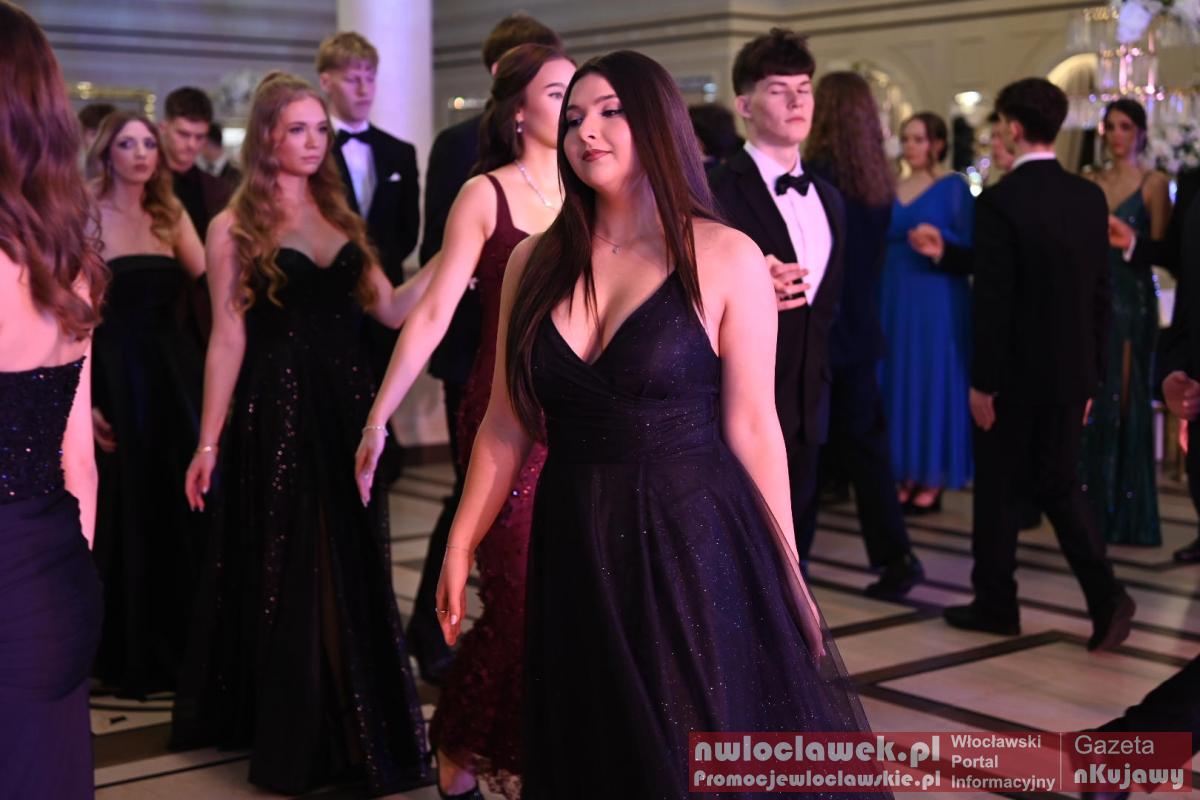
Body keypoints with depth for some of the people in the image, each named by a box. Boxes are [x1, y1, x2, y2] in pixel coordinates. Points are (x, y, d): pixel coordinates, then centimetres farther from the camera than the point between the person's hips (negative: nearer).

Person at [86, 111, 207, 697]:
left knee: (181, 512, 9)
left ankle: (178, 645, 24)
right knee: (122, 515, 6)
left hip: (175, 377, 4)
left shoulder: (170, 216, 9)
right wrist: (82, 399, -15)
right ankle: (127, 654, 20)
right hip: (114, 379, -4)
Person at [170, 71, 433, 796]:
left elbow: (389, 308, 6)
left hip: (347, 409, 5)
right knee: (287, 575, 5)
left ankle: (358, 726, 23)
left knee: (354, 572, 9)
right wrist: (208, 443, -8)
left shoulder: (340, 216, 11)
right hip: (277, 413, -4)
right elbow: (228, 339, -5)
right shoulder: (236, 227, -3)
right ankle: (295, 736, 20)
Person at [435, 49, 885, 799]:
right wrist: (461, 546, 5)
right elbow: (507, 425, 7)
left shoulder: (726, 259, -6)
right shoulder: (535, 263, 4)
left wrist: (789, 575, -4)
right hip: (575, 552, 4)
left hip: (695, 544, -3)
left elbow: (753, 428, -6)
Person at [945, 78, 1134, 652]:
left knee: (997, 488, 9)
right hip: (1071, 370, 6)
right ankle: (1105, 594, 1)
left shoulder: (1000, 202, -16)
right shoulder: (1091, 198, 3)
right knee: (1059, 484, 15)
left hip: (1015, 372, -5)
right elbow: (1101, 293, 7)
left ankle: (995, 604, 19)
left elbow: (991, 301, -17)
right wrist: (1092, 372, 14)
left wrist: (981, 382, -10)